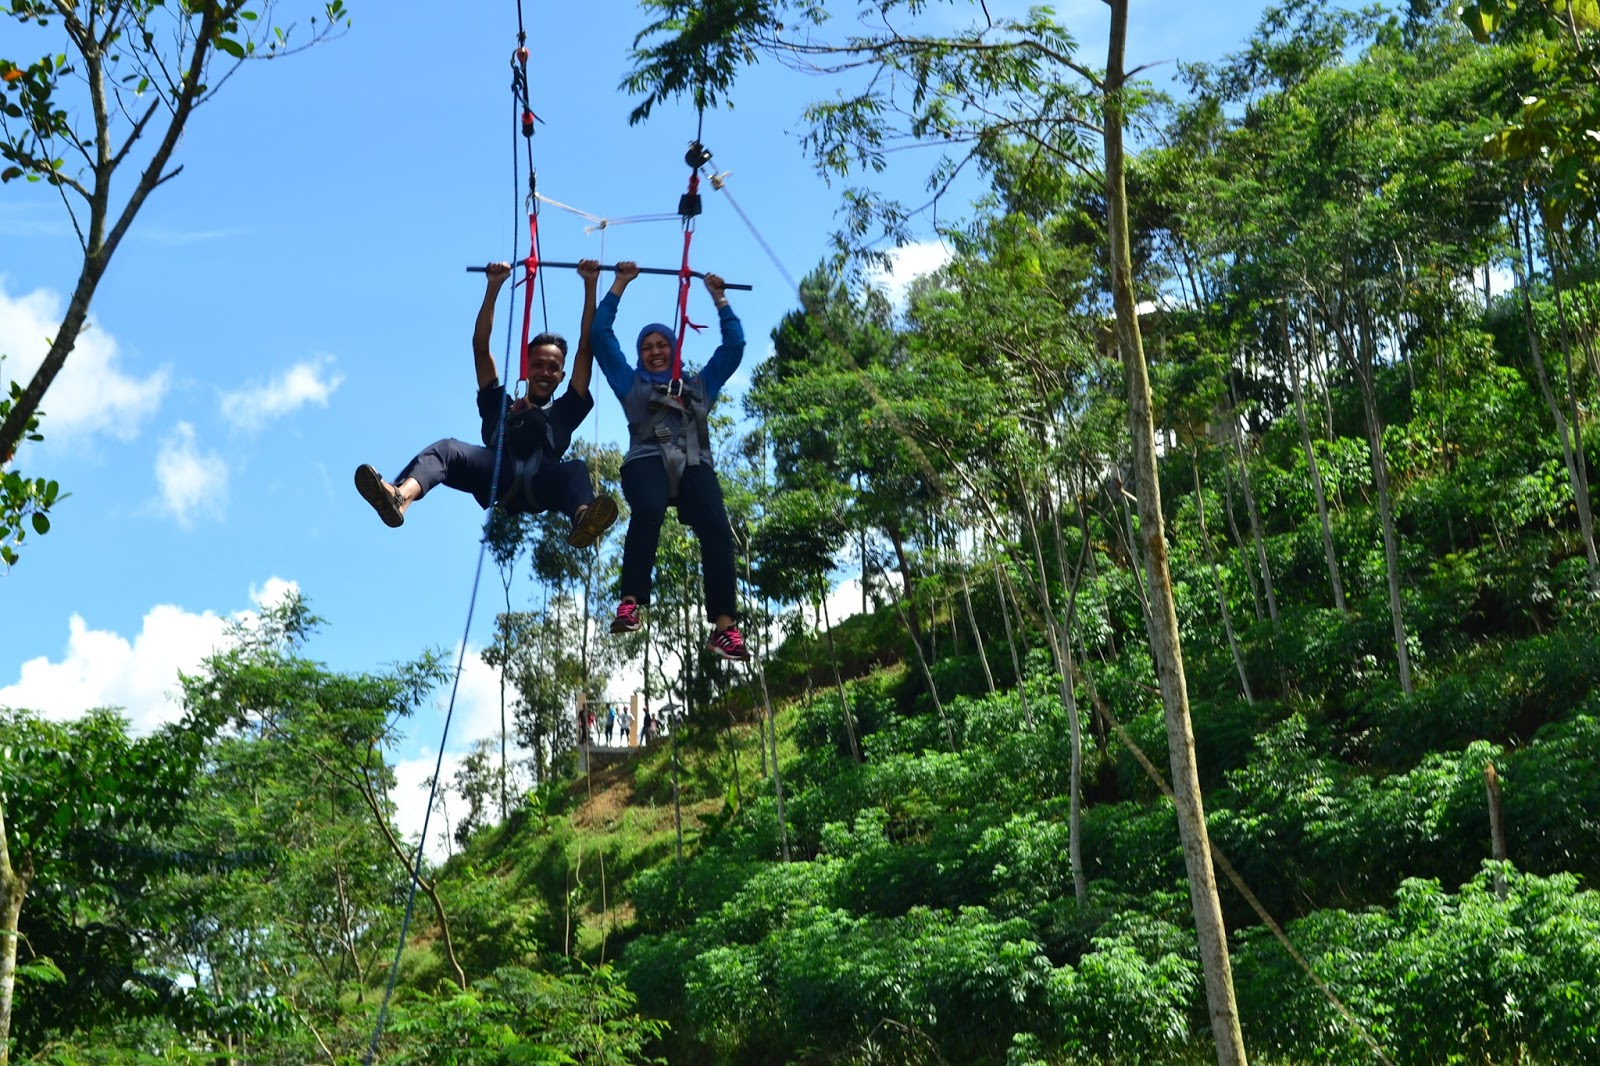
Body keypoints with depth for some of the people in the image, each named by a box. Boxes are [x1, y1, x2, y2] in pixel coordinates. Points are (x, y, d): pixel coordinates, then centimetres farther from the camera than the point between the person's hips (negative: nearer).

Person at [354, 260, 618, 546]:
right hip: (498, 474, 1)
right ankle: (399, 498, -58)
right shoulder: (500, 405, 38)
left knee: (576, 469, -33)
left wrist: (590, 285, 33)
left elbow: (585, 349, 35)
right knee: (447, 448, -27)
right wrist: (493, 286, 30)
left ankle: (583, 518, -68)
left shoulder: (564, 411, 37)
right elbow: (480, 347, 34)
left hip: (541, 481, 0)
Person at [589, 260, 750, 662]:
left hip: (694, 465, 2)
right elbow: (601, 332, 26)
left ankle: (723, 626, -36)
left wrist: (719, 297, 33)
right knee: (648, 510, -39)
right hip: (648, 460, -2)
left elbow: (735, 344, 34)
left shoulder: (700, 385, 33)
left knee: (715, 527, -29)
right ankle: (630, 604, -44)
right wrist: (621, 284, 27)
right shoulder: (631, 384, 28)